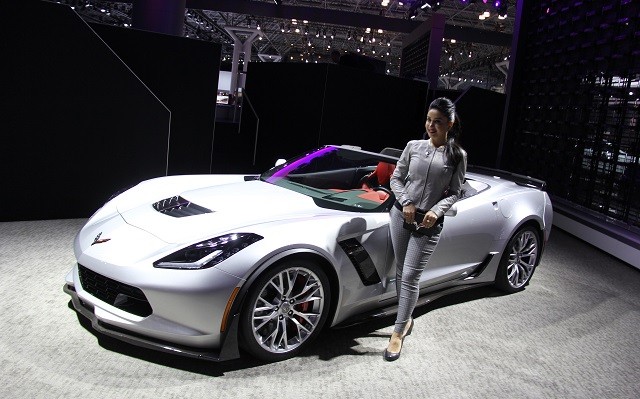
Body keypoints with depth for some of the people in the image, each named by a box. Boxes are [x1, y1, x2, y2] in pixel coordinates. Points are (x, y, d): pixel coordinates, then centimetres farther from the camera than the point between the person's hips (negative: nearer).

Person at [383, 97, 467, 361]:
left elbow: (454, 193, 3)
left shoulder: (457, 156, 2)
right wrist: (405, 202, -8)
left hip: (429, 222, -3)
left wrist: (436, 211, -14)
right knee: (401, 272, 10)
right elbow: (396, 178, 8)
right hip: (401, 215, 3)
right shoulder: (413, 146, 6)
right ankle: (406, 320, 28)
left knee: (410, 277, -6)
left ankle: (398, 333, 4)